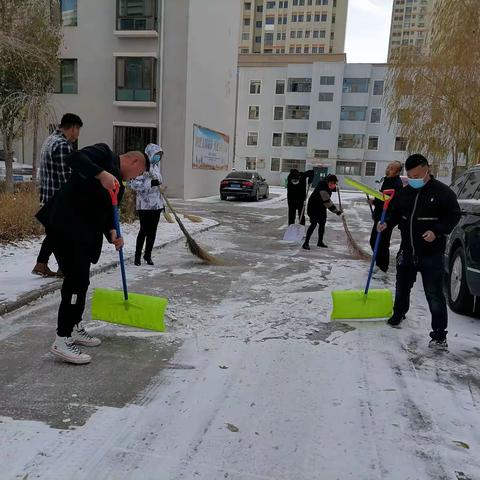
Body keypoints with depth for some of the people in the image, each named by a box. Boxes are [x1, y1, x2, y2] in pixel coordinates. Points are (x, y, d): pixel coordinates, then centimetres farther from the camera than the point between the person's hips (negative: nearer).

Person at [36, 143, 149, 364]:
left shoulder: (118, 184, 20)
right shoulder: (104, 153, -2)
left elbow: (106, 211, 15)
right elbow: (74, 158, -19)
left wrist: (112, 233, -4)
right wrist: (102, 174, -28)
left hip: (84, 233, 10)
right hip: (64, 225, -10)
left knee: (80, 281, 16)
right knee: (77, 280, -10)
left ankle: (75, 329, 32)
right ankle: (62, 340, -2)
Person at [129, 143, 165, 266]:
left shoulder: (156, 166, 14)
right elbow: (134, 183, -17)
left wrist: (162, 201, 21)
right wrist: (151, 183, -24)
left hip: (156, 204, 7)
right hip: (145, 204, -7)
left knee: (153, 230, 9)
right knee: (144, 230, -3)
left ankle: (148, 255, 21)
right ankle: (138, 255, 11)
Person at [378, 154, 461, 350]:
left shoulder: (442, 192, -9)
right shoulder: (404, 192, 7)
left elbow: (454, 215, -8)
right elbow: (395, 213, 16)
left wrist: (437, 232, -21)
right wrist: (387, 223, -4)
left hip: (431, 254, -6)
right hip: (407, 251, 6)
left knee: (434, 294, -5)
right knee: (402, 286, 22)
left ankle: (439, 335, 4)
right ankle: (398, 314, 47)